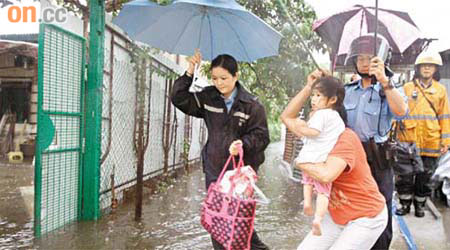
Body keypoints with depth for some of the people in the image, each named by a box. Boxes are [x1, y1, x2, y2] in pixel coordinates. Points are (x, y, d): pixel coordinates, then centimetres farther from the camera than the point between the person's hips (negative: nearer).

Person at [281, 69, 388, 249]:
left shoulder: (345, 139, -28)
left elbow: (327, 174, -43)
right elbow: (286, 117, 5)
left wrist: (301, 163, -23)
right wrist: (308, 87, -4)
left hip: (367, 218, -8)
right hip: (337, 215, 8)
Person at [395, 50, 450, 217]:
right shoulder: (407, 88, 3)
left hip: (431, 142, 1)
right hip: (408, 140, -1)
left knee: (425, 177, 11)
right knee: (405, 176, 5)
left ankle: (419, 204, 27)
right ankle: (405, 203, 21)